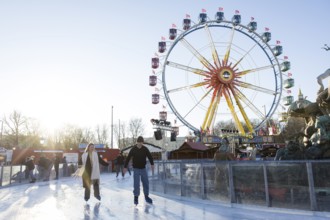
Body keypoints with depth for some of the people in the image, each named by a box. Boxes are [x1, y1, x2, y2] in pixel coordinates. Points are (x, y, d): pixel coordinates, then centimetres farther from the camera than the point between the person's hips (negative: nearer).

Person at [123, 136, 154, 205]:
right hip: (136, 169, -2)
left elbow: (150, 157, 5)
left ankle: (146, 196, 20)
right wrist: (125, 167, -5)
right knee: (136, 184, -4)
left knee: (146, 183, 6)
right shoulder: (133, 149, -9)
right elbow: (128, 158, -5)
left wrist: (152, 164, -4)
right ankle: (136, 197, 9)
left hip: (143, 168, 3)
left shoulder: (145, 149, -4)